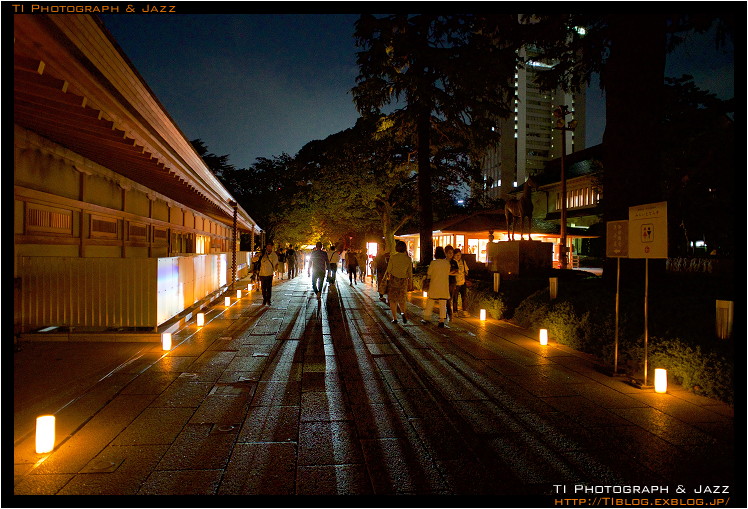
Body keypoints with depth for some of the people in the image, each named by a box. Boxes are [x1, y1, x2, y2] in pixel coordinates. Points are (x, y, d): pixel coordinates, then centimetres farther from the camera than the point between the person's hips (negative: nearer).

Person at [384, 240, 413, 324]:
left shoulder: (393, 257, -9)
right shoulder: (408, 259, -1)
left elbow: (388, 270, -6)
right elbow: (410, 273, 2)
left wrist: (384, 279, 7)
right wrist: (410, 283, 12)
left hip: (393, 280, -2)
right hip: (403, 281, 2)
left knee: (393, 299, 9)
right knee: (402, 299, 16)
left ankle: (395, 318, 7)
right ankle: (404, 312, -9)